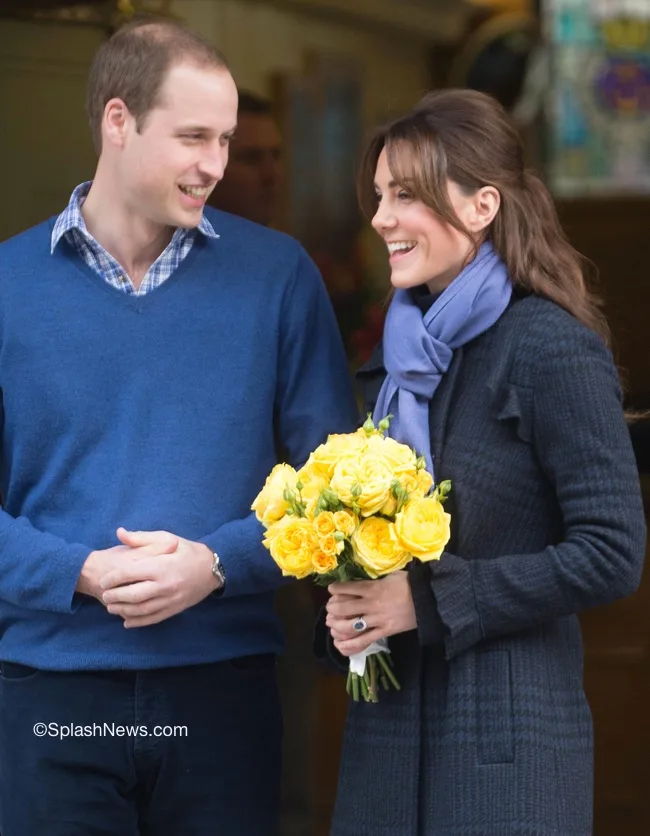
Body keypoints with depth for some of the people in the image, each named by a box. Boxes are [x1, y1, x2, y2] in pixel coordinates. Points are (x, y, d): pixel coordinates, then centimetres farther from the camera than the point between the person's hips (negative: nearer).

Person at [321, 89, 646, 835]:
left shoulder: (550, 347, -11)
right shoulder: (403, 352, 11)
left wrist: (430, 598, -16)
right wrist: (348, 611, -2)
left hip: (505, 739, -7)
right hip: (386, 732, 7)